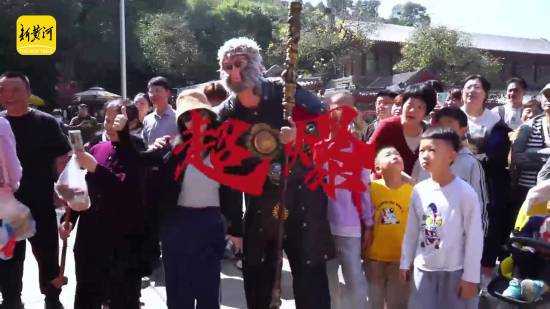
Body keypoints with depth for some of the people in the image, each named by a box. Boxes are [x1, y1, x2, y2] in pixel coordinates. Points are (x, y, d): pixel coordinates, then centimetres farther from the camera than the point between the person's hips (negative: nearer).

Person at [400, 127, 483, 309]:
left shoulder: (465, 192, -13)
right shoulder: (419, 190, 1)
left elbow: (474, 237, -11)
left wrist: (470, 276, -10)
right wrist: (405, 262, 12)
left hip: (455, 271, -4)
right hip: (423, 269, 4)